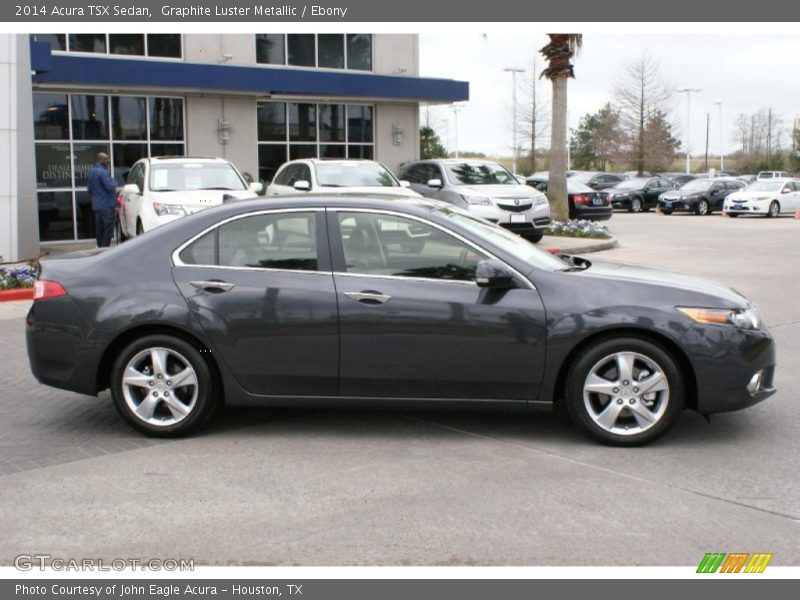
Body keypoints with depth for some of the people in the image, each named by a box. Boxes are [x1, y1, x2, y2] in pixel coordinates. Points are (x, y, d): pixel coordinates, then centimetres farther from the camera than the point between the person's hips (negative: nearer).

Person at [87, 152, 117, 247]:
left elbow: (89, 189, 21)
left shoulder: (92, 172, 14)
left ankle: (100, 248, 18)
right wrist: (114, 183, -4)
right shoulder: (102, 172, -17)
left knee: (99, 230, 13)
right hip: (107, 205, -9)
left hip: (96, 206, 9)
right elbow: (110, 186, -24)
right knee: (108, 230, -5)